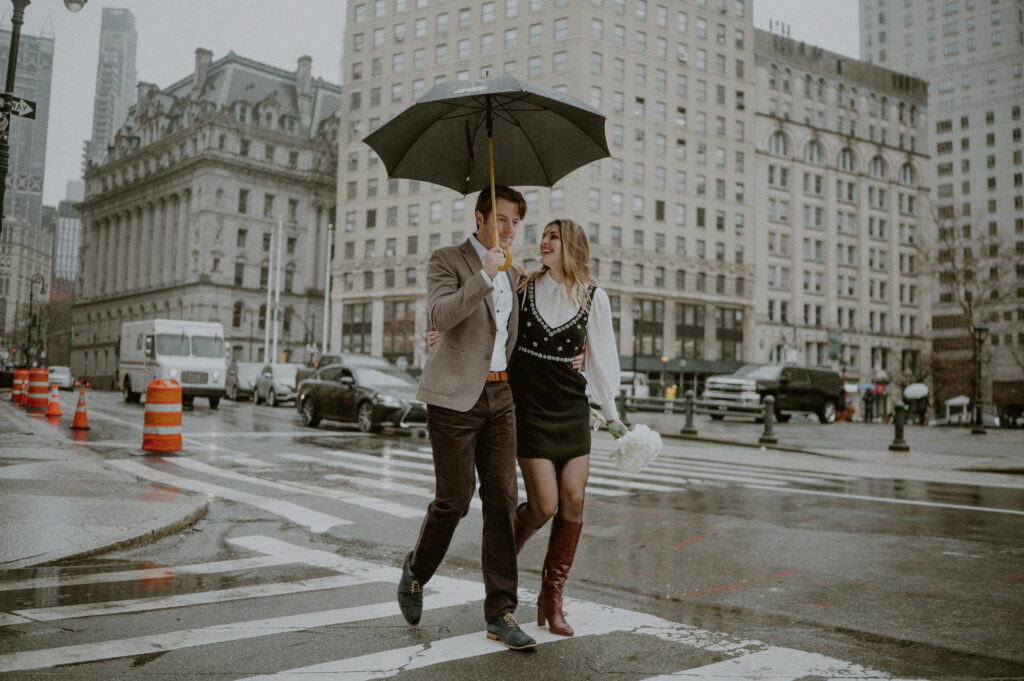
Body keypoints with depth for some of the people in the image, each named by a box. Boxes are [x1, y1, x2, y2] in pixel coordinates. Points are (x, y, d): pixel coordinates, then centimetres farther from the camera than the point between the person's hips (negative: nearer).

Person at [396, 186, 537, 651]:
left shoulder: (511, 274, 18)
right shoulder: (446, 261, -2)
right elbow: (438, 317, -20)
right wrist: (484, 276, -26)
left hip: (499, 395, 6)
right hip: (455, 397, -5)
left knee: (502, 499, -2)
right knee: (454, 499, -2)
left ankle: (501, 613, 3)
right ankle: (416, 572, 27)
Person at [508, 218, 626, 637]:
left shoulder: (593, 298, 3)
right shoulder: (523, 287, 3)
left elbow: (600, 358, 9)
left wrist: (611, 415, 12)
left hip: (571, 407, 2)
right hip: (528, 405, -2)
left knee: (573, 501, -4)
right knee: (544, 505, -8)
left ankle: (551, 597, 11)